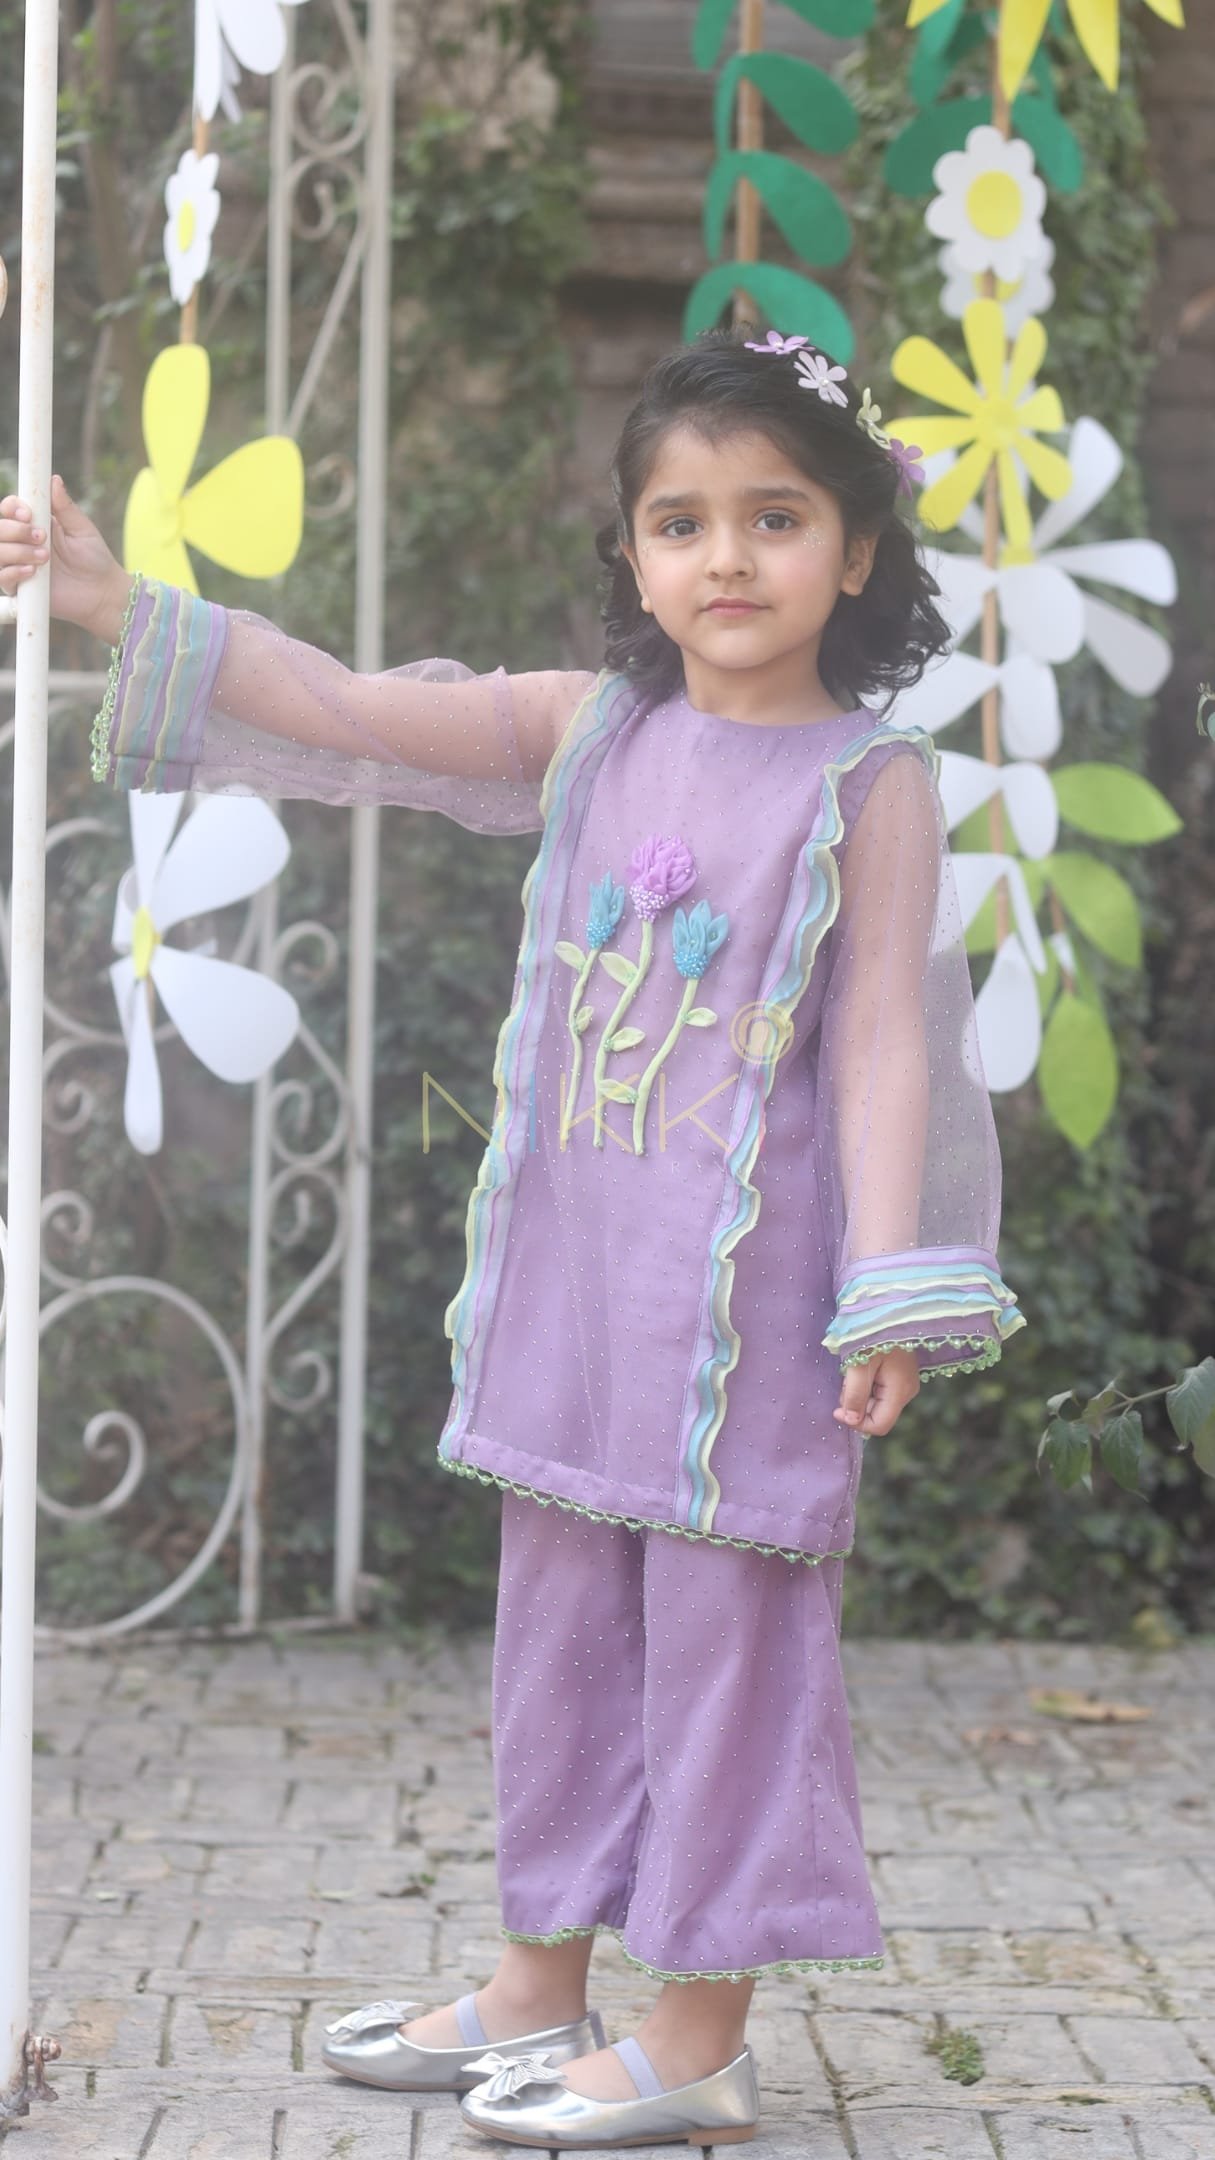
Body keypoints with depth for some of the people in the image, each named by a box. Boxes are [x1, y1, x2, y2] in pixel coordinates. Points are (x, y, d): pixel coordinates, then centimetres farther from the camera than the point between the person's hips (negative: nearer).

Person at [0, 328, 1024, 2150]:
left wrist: (890, 1296, -14)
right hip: (569, 1267, 6)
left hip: (747, 1296, -6)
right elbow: (345, 713, 5)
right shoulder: (586, 732, 6)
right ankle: (540, 1987, 26)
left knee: (728, 1634, 0)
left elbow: (884, 1040, -9)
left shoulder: (868, 781, -6)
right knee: (560, 1622, 14)